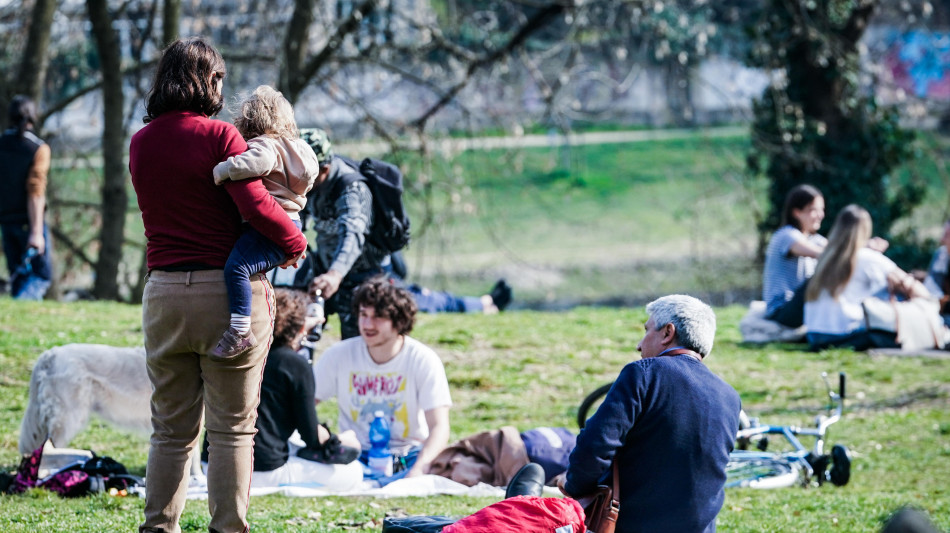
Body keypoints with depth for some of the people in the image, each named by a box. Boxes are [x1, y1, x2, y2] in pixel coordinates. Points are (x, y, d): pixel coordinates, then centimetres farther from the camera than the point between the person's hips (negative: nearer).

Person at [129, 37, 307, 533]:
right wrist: (294, 241, -1)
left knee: (171, 427, 12)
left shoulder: (141, 143, 7)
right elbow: (256, 206, -19)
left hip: (164, 291, 4)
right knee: (232, 427, 4)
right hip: (228, 288, -4)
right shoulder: (218, 136, -10)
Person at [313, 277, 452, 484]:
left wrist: (420, 469, -34)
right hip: (356, 456, 1)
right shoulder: (338, 355, -1)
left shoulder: (424, 360, -8)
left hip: (408, 456, -1)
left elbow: (439, 427, -14)